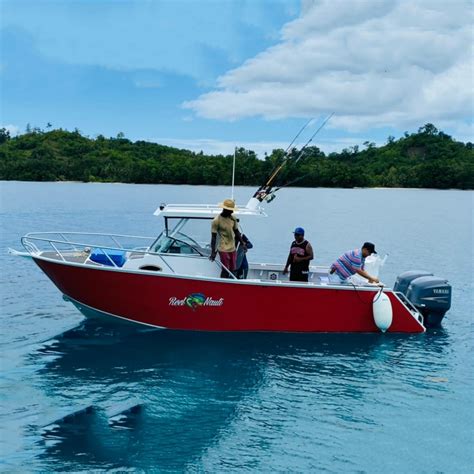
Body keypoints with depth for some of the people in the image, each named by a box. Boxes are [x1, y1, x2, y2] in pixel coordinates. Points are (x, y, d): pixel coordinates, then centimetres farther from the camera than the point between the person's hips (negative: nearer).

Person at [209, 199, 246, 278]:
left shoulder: (233, 218, 4)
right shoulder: (216, 220, -14)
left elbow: (237, 232, 15)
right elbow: (213, 237, -11)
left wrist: (242, 243, 11)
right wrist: (213, 252, -13)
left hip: (232, 249, 6)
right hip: (223, 250, -6)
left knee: (232, 270, 12)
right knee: (225, 271, -4)